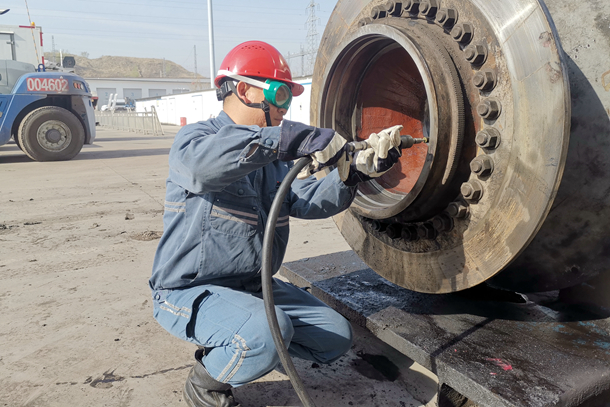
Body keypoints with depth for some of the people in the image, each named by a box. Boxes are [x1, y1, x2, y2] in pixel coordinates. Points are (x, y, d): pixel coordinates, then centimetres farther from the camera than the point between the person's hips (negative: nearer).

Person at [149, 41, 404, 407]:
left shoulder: (273, 157, 12)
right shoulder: (195, 136, -12)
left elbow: (307, 201, -3)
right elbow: (201, 164, -39)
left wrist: (359, 172, -18)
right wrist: (294, 138, -44)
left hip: (253, 286, 8)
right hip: (190, 290, -7)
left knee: (337, 337, 4)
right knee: (267, 333, -35)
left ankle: (231, 345, 17)